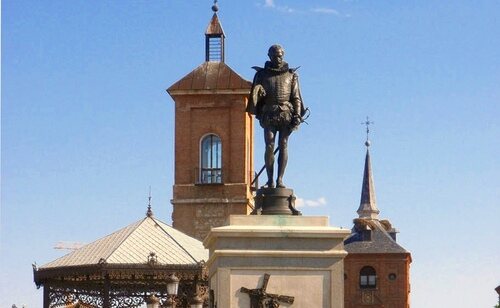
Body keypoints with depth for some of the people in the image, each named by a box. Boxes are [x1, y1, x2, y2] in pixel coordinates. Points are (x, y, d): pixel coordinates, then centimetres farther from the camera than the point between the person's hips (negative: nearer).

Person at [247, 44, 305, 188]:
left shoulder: (291, 75, 13)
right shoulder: (262, 74, 14)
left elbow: (296, 97, 9)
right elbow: (254, 94, 13)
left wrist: (297, 116, -2)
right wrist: (258, 92, -11)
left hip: (286, 114, 0)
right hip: (269, 114, 0)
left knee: (283, 146, -6)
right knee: (270, 146, -10)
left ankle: (280, 179, -7)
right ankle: (270, 179, -8)